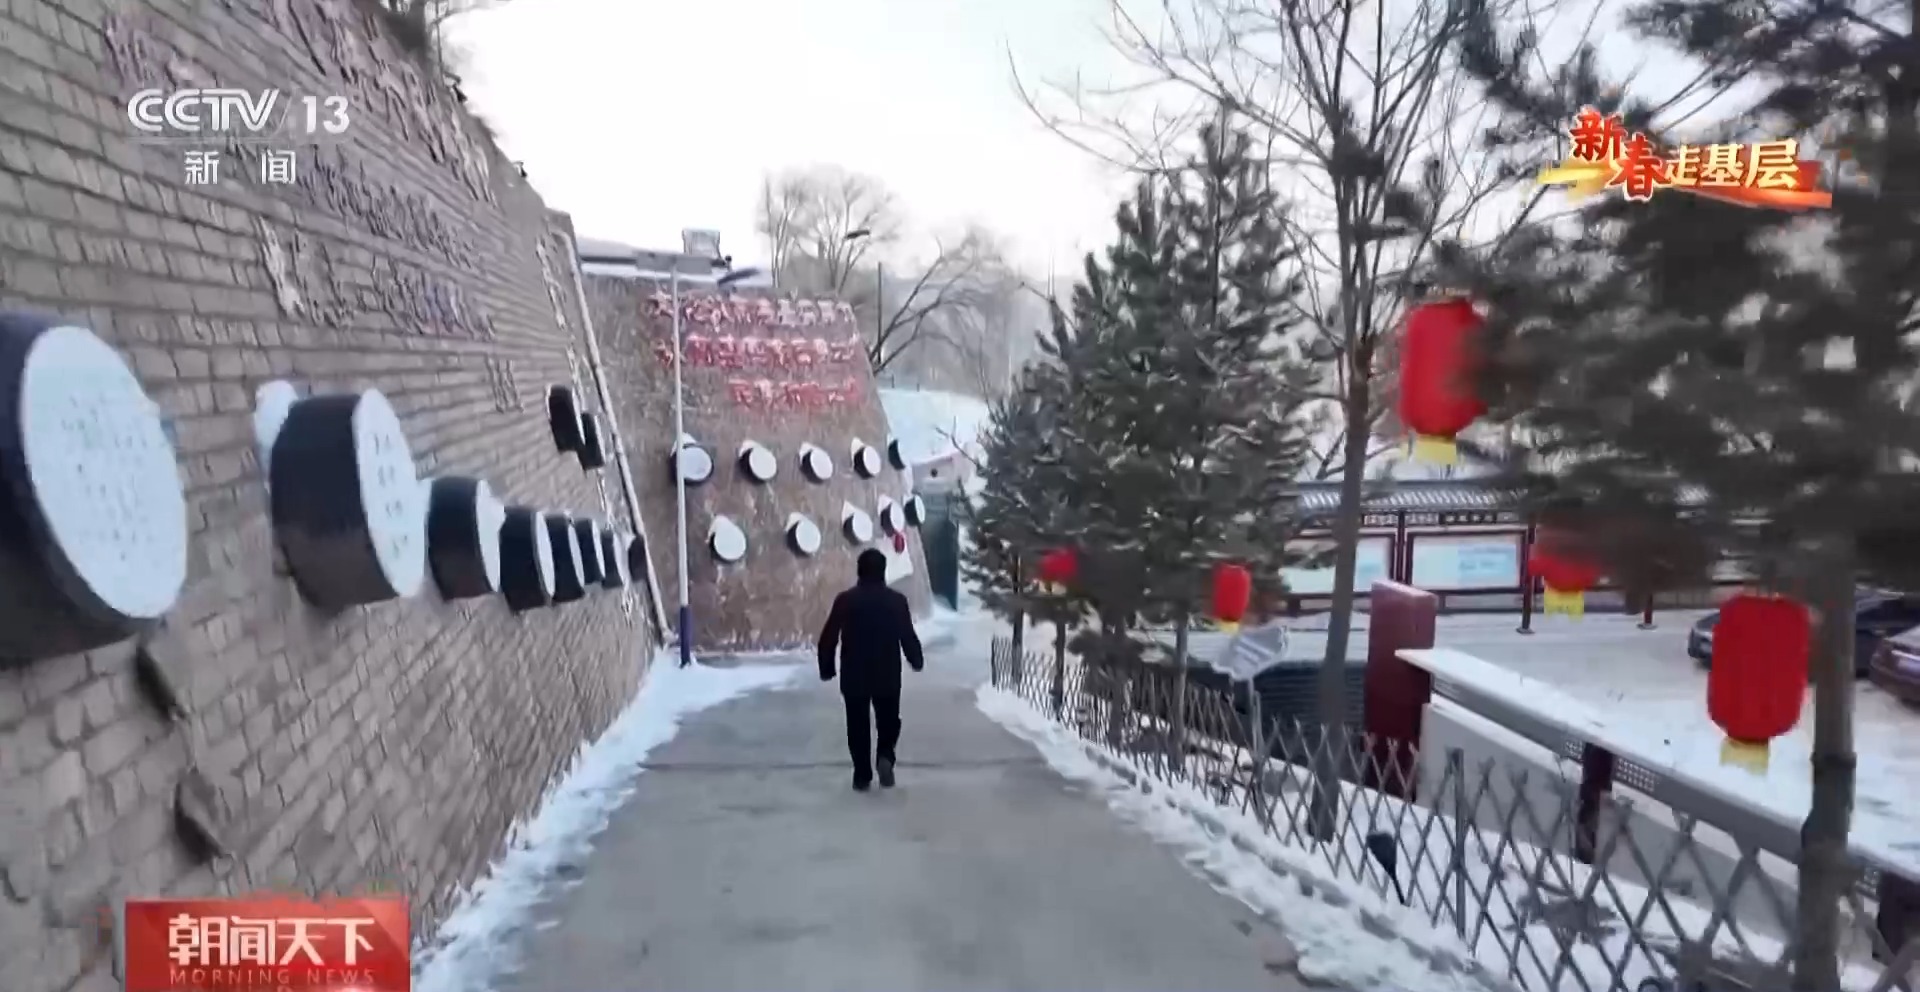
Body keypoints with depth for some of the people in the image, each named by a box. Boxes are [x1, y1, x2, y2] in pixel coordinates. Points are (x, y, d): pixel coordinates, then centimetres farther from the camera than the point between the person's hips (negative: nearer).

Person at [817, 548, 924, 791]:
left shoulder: (845, 600, -5)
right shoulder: (897, 600, -5)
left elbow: (828, 638, -3)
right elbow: (908, 636, -2)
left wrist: (826, 668, 10)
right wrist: (916, 660, 17)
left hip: (853, 675, 0)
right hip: (888, 675, 0)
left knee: (858, 725, 11)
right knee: (889, 720, 16)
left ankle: (862, 775, 12)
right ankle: (885, 756, -7)